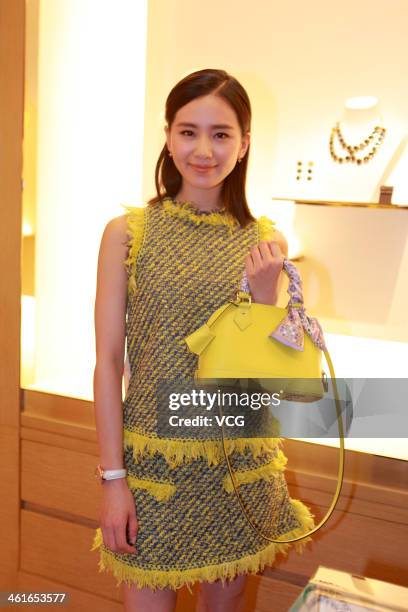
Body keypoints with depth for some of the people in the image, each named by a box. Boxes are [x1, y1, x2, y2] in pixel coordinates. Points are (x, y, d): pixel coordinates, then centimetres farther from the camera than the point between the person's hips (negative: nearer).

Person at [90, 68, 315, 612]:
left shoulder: (265, 242, -2)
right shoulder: (128, 232, -8)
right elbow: (108, 361, -7)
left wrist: (265, 292, -16)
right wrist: (112, 477, -7)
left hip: (242, 462, 2)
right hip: (154, 457, -2)